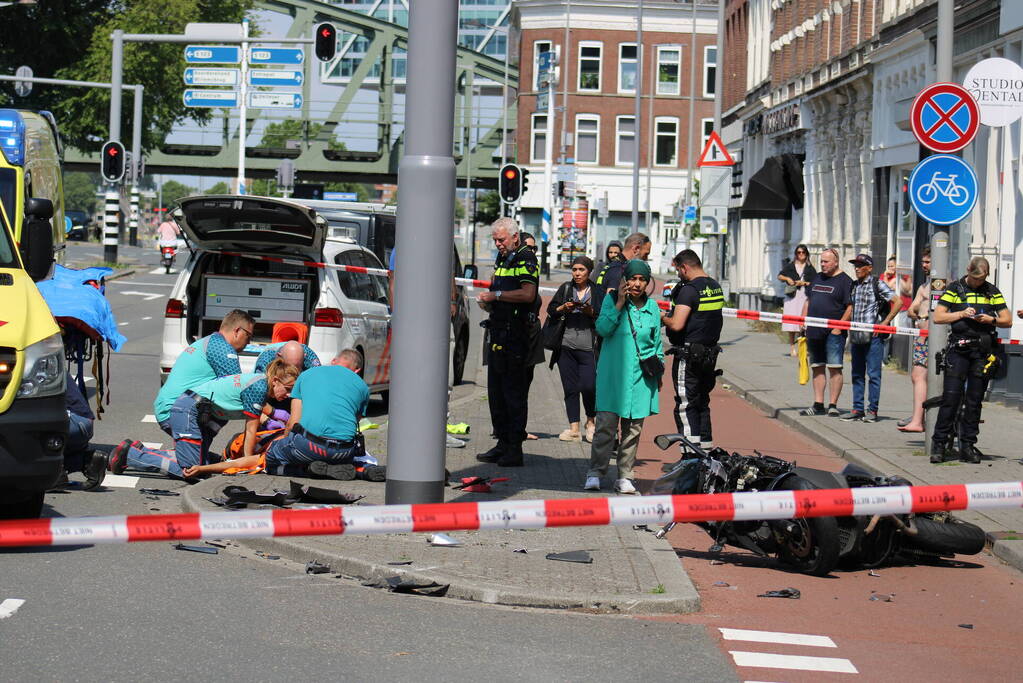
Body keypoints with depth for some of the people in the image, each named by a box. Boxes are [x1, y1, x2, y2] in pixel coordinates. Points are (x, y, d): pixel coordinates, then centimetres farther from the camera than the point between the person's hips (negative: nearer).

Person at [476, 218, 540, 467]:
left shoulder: (525, 259, -10)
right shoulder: (502, 259, 19)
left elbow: (527, 294, -24)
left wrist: (496, 294, -19)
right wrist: (487, 302, 9)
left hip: (516, 335, -10)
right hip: (498, 332, 10)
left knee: (514, 392, -7)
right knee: (495, 391, 11)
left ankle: (514, 449, -5)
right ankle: (503, 444, 18)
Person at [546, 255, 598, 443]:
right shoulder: (565, 289, 12)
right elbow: (551, 311, 11)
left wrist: (591, 312, -14)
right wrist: (564, 308, -7)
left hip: (588, 347, -3)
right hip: (566, 345, 3)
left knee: (588, 386, -12)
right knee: (570, 388, 2)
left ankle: (590, 422, 11)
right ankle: (574, 428, 5)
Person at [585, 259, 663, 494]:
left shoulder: (652, 307, 10)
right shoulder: (612, 300, 0)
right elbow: (602, 329, -13)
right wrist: (620, 303, -16)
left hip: (641, 377, 3)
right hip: (613, 374, -3)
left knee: (633, 429, 4)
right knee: (606, 424, -9)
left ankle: (624, 477, 10)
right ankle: (595, 474, -3)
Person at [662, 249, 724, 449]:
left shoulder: (689, 290, -16)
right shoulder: (716, 287, 11)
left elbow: (677, 325, -24)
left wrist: (663, 318, -3)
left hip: (688, 355, -8)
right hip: (709, 355, 8)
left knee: (685, 405, -5)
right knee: (702, 403, 18)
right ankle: (706, 447, 21)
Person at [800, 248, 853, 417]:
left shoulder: (845, 281, -5)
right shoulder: (816, 279, 17)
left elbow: (851, 307, -10)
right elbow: (808, 301, 23)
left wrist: (838, 327, -16)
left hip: (833, 333, -7)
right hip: (814, 332, 7)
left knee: (834, 368, -6)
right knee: (817, 368, 9)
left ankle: (833, 405, -3)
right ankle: (818, 404, 14)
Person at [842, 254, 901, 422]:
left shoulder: (877, 284, -5)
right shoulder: (854, 285, 14)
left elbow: (898, 302, -10)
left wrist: (884, 323, -12)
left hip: (874, 336, -7)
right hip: (856, 336, 7)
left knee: (873, 374, -4)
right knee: (857, 374, 9)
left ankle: (872, 410, 0)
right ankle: (857, 409, 15)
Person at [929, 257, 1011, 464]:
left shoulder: (992, 292, 12)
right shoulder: (954, 289, 6)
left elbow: (1008, 320, 12)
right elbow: (937, 317, 1)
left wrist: (991, 319, -8)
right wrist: (961, 314, -13)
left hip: (983, 351, 2)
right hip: (958, 349, -2)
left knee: (975, 400, 5)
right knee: (951, 397, -9)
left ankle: (968, 445, 9)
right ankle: (940, 443, -5)